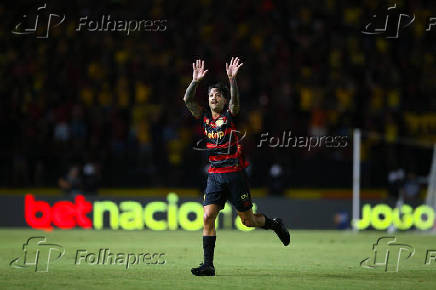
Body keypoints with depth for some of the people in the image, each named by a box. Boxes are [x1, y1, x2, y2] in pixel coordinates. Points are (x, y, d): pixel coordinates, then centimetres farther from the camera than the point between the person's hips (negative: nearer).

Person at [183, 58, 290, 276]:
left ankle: (275, 224, 36)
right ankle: (208, 265, -8)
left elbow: (235, 100, -23)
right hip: (214, 175, 4)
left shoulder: (230, 115, -3)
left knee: (248, 221, 5)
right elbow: (188, 100, -5)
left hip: (235, 174, -3)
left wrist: (232, 79, -36)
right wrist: (195, 81, -18)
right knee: (208, 217, -10)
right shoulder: (204, 116, 7)